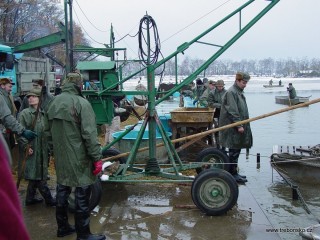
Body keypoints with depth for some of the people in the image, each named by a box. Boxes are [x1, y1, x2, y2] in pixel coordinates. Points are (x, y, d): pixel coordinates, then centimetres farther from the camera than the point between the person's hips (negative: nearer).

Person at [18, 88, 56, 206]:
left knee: (35, 175, 13)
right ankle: (48, 199, 7)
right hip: (32, 149, -7)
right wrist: (26, 146, -16)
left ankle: (30, 198, 24)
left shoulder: (42, 113, 10)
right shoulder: (24, 113, -8)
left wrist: (49, 145, 13)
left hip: (42, 149, 7)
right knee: (39, 176, -1)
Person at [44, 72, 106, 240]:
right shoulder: (81, 103, -16)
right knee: (82, 196, 1)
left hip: (60, 158, 7)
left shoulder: (54, 102, 7)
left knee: (62, 191, 18)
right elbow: (89, 134, -20)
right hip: (79, 159, -7)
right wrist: (97, 158, -15)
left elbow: (48, 130, 15)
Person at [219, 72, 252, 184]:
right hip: (233, 128, -10)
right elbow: (233, 111, -20)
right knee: (234, 151, -3)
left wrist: (242, 125, 21)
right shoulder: (231, 92, -15)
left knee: (236, 151, 14)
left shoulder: (239, 92, 17)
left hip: (238, 127, 10)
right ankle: (233, 174, 5)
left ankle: (234, 173, 22)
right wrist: (239, 125, -20)